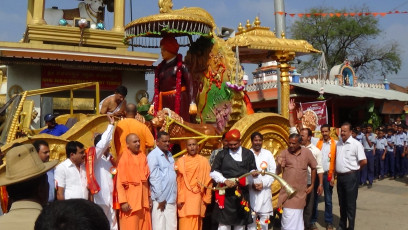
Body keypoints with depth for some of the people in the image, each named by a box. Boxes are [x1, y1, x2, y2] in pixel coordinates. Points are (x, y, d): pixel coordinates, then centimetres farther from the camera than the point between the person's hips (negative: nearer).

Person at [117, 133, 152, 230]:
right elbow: (120, 182, -10)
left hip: (143, 199, 5)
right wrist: (123, 201, -16)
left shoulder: (143, 156, 8)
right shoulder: (124, 159, -9)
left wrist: (149, 196, 13)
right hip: (130, 200, -5)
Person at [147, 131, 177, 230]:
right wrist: (160, 198, -10)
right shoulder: (153, 155, -8)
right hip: (160, 198, -6)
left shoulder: (169, 155, 13)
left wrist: (175, 196, 8)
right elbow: (154, 178, -11)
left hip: (172, 198, 6)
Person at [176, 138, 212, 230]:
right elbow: (178, 181, 0)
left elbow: (208, 180, 5)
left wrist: (207, 198, 2)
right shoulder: (180, 161, 2)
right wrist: (179, 199, -6)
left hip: (198, 198, 1)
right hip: (184, 198, -1)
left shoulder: (204, 161, 4)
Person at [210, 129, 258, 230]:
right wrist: (225, 181, -12)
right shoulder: (222, 154, 3)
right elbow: (213, 172, 3)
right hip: (226, 193, -2)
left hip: (242, 192, 2)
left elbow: (253, 169, 15)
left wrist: (253, 173, -9)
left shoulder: (248, 154, 7)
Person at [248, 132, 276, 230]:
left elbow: (273, 171, 3)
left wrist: (263, 184, -8)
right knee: (251, 215, 0)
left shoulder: (268, 154, 6)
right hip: (250, 190, -1)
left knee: (264, 216, 3)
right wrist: (251, 184, -13)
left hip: (265, 190, 1)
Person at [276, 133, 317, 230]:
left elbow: (313, 168, 10)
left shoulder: (307, 152, -3)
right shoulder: (284, 153, -5)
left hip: (300, 192, 0)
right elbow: (277, 172, -7)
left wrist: (312, 185, 9)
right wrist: (279, 164, -28)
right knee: (288, 216, 3)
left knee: (297, 217, 11)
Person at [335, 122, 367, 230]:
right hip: (340, 176, 6)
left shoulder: (356, 144, -13)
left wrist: (354, 169, -2)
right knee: (342, 203, 17)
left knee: (350, 204, 3)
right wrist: (336, 170, 9)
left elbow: (364, 161, -15)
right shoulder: (338, 143, 8)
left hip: (351, 176, -6)